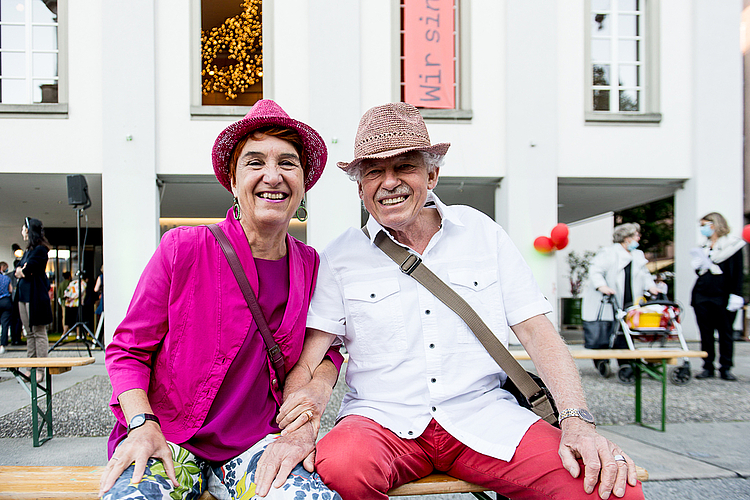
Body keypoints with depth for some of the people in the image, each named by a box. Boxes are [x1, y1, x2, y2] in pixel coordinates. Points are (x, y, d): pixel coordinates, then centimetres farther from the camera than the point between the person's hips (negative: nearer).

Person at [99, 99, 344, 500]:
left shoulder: (310, 265, 1)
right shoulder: (182, 249, -7)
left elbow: (326, 350, 11)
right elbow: (127, 349, 0)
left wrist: (305, 428, -7)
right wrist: (143, 425, -15)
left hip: (258, 444, 2)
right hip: (169, 440, -1)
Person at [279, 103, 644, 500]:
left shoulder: (483, 233, 7)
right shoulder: (340, 258, 3)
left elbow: (535, 330, 4)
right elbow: (307, 357, -2)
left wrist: (577, 420, -9)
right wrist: (295, 429, -21)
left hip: (484, 419, 1)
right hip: (382, 420, 0)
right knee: (339, 466, -34)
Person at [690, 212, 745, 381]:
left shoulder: (733, 245, 0)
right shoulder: (703, 247, 17)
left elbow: (738, 274, -6)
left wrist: (735, 296, -13)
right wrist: (697, 265, 0)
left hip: (722, 297, -5)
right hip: (702, 297, 5)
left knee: (725, 333, 3)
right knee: (705, 333, 6)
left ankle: (725, 368, 10)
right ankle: (708, 367, 12)